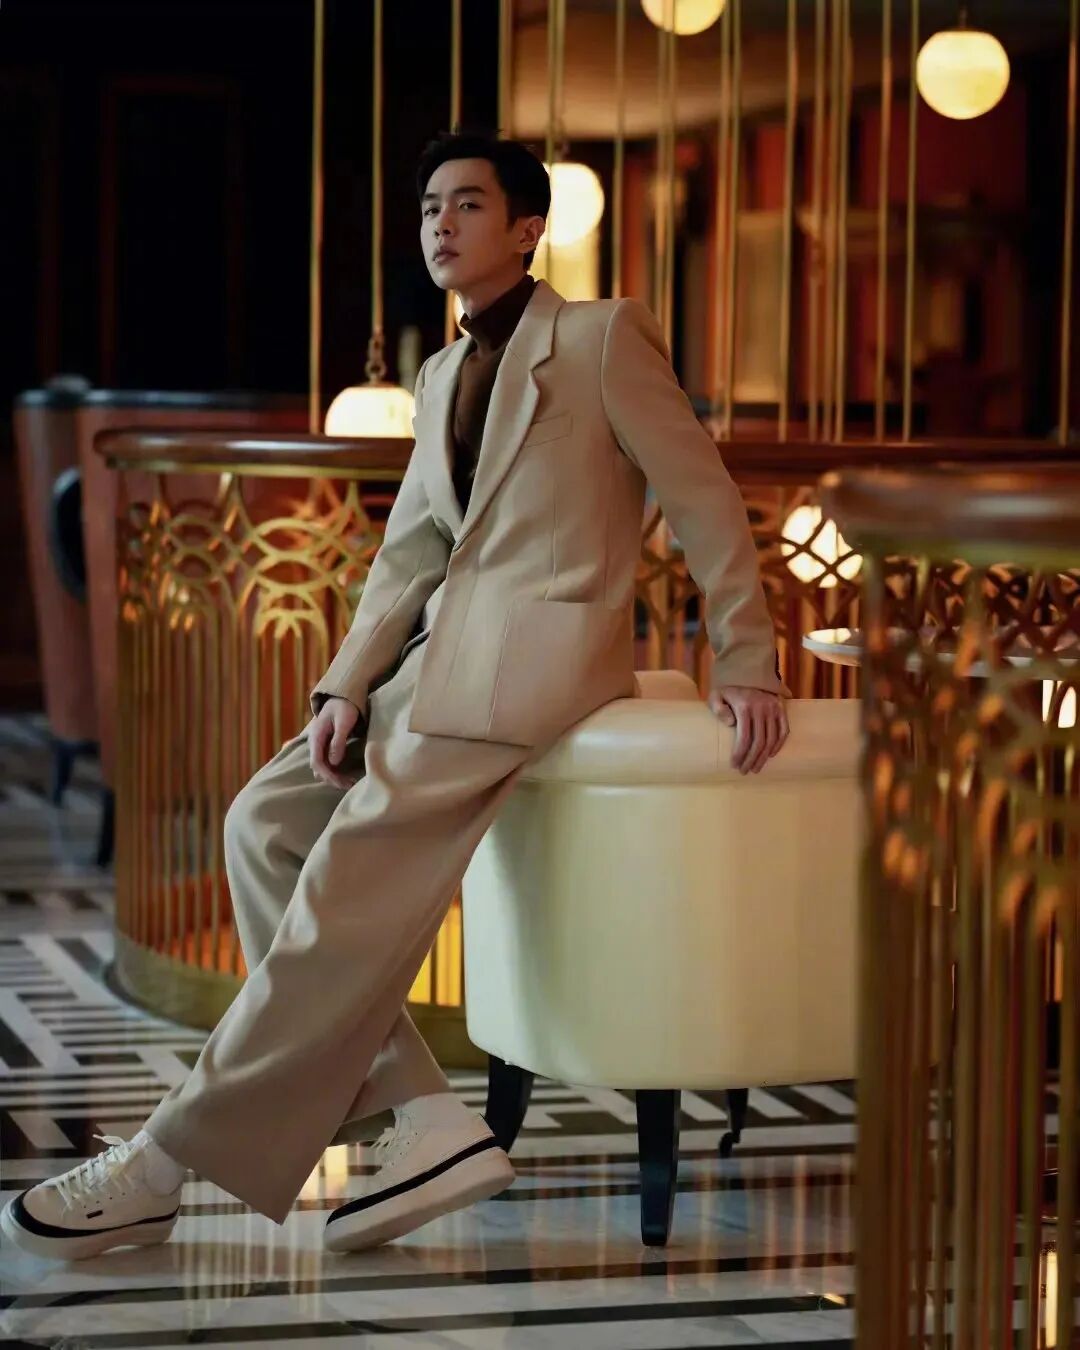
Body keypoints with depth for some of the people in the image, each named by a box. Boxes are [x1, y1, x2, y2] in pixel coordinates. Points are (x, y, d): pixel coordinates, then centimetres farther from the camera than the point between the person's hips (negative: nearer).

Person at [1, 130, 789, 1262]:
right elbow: (408, 553, 15)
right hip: (441, 651, 9)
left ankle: (168, 1164, -15)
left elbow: (704, 502, -3)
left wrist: (745, 665, -7)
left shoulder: (602, 338, -2)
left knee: (355, 885, -17)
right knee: (265, 821, -7)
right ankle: (420, 1116, -12)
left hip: (535, 647, -9)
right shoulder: (440, 378, 21)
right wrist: (347, 685, 0)